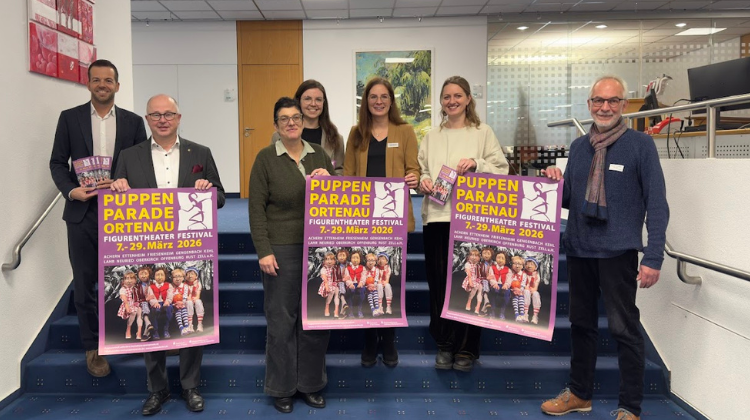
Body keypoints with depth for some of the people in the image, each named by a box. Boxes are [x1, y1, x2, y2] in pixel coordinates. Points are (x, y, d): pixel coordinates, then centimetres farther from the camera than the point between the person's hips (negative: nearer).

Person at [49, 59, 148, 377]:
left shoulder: (133, 122, 6)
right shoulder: (69, 118, 6)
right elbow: (57, 162, 5)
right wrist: (71, 190, -12)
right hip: (83, 212, 0)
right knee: (84, 283, 7)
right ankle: (93, 347, 22)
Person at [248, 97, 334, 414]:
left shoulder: (319, 154, 10)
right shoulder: (266, 158, -1)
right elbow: (256, 207, -6)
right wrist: (264, 250, -13)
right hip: (282, 249, -4)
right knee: (281, 319, 4)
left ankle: (311, 383, 25)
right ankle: (281, 388, 20)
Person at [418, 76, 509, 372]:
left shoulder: (483, 133, 7)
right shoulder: (431, 137, 16)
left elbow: (502, 170, 1)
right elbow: (420, 170, 15)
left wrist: (476, 164, -16)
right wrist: (422, 181, -6)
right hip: (437, 215, 3)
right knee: (439, 281, 4)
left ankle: (466, 348, 12)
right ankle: (444, 344, 18)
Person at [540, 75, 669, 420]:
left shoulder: (640, 145, -4)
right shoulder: (578, 146, 10)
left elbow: (657, 205, -8)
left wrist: (653, 258, -14)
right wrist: (556, 183, -7)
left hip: (618, 253, -5)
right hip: (578, 250, 5)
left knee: (624, 329, 2)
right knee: (581, 322, 14)